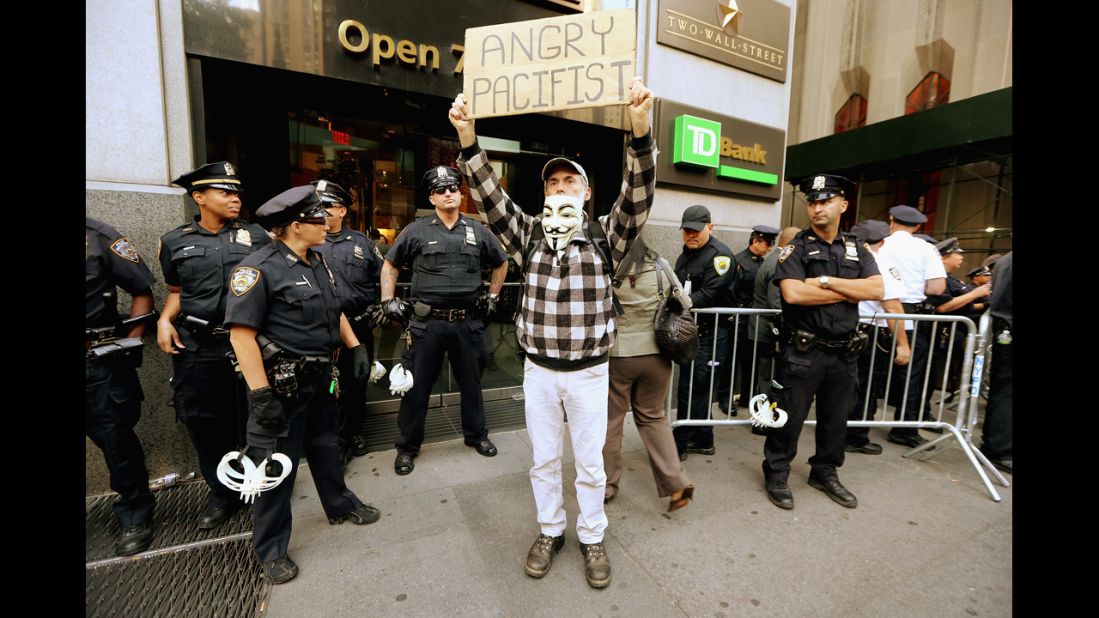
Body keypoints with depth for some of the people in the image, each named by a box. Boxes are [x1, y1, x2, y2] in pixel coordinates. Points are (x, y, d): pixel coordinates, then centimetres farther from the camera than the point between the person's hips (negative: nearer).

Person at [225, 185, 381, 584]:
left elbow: (335, 312, 17)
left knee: (327, 444, 22)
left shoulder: (319, 263, 7)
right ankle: (271, 549, 27)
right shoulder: (259, 268, -18)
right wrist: (262, 395, -24)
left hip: (322, 377, 8)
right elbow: (241, 333, -22)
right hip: (283, 383, -7)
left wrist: (356, 347, 8)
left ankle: (341, 505, 43)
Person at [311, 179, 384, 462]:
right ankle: (338, 442, 22)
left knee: (358, 382, 16)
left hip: (361, 327, 3)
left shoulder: (360, 241, 7)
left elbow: (383, 275, 13)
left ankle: (354, 432, 36)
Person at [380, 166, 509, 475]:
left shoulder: (477, 231, 7)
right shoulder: (416, 231, 1)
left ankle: (476, 435, 35)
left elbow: (501, 263, 20)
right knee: (417, 385, 7)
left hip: (468, 322, 2)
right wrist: (388, 301, 3)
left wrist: (493, 296, 15)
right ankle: (407, 446, 26)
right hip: (427, 322, -1)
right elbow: (389, 265, 11)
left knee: (471, 381, 15)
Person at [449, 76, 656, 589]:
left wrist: (640, 128, -31)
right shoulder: (528, 234, 2)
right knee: (544, 460, 17)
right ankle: (550, 532, 40)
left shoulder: (606, 235, -2)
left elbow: (638, 194, -17)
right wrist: (467, 137, -19)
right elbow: (490, 196, -7)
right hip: (538, 370, 2)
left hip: (589, 372, -1)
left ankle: (592, 538, 37)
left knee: (590, 463, 14)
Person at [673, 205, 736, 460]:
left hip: (710, 333, -8)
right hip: (690, 331, 8)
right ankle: (703, 441, 29)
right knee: (699, 389, 15)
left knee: (691, 389, -4)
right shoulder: (685, 256, 19)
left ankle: (680, 444, 9)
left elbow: (710, 294, -20)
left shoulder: (720, 254, -9)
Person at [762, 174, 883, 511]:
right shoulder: (796, 248, -5)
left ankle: (825, 473, 36)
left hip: (843, 352, 5)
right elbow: (792, 294, -20)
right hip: (802, 352, -5)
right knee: (790, 416, 4)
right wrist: (849, 292, -10)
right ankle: (776, 474, 20)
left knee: (835, 418, 18)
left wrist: (826, 282, -15)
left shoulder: (857, 250, 10)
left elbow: (877, 290, -4)